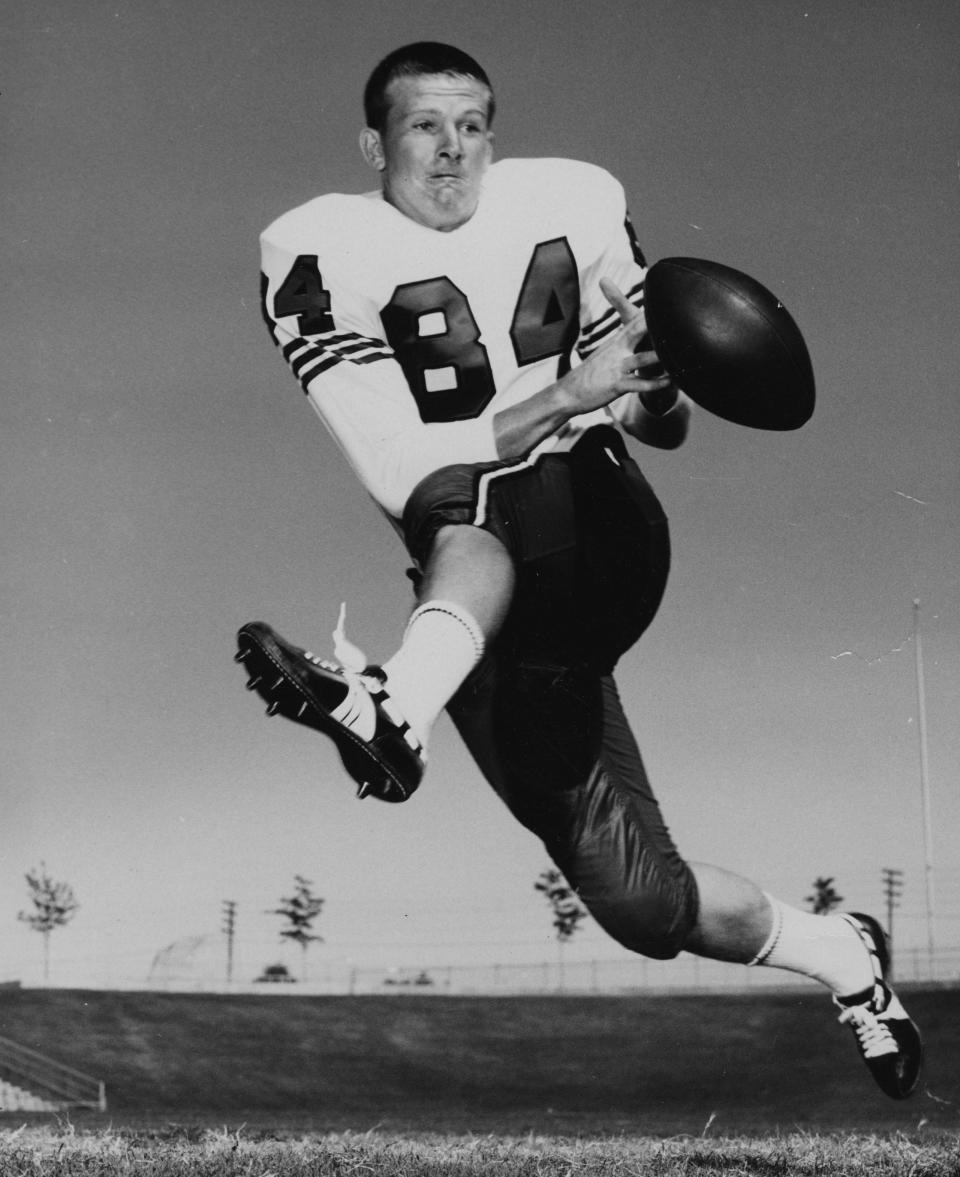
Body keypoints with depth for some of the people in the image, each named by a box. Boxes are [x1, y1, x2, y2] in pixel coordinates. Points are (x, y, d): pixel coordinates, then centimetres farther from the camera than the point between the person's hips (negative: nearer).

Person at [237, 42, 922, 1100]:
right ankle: (843, 957, 20)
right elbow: (398, 475, -12)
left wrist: (656, 387, -6)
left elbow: (660, 426, 18)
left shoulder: (573, 205, 8)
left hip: (604, 542, 0)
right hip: (492, 601, 0)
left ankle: (397, 709, -59)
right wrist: (570, 393, -19)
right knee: (644, 905, -4)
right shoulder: (323, 257, -2)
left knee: (472, 501, -35)